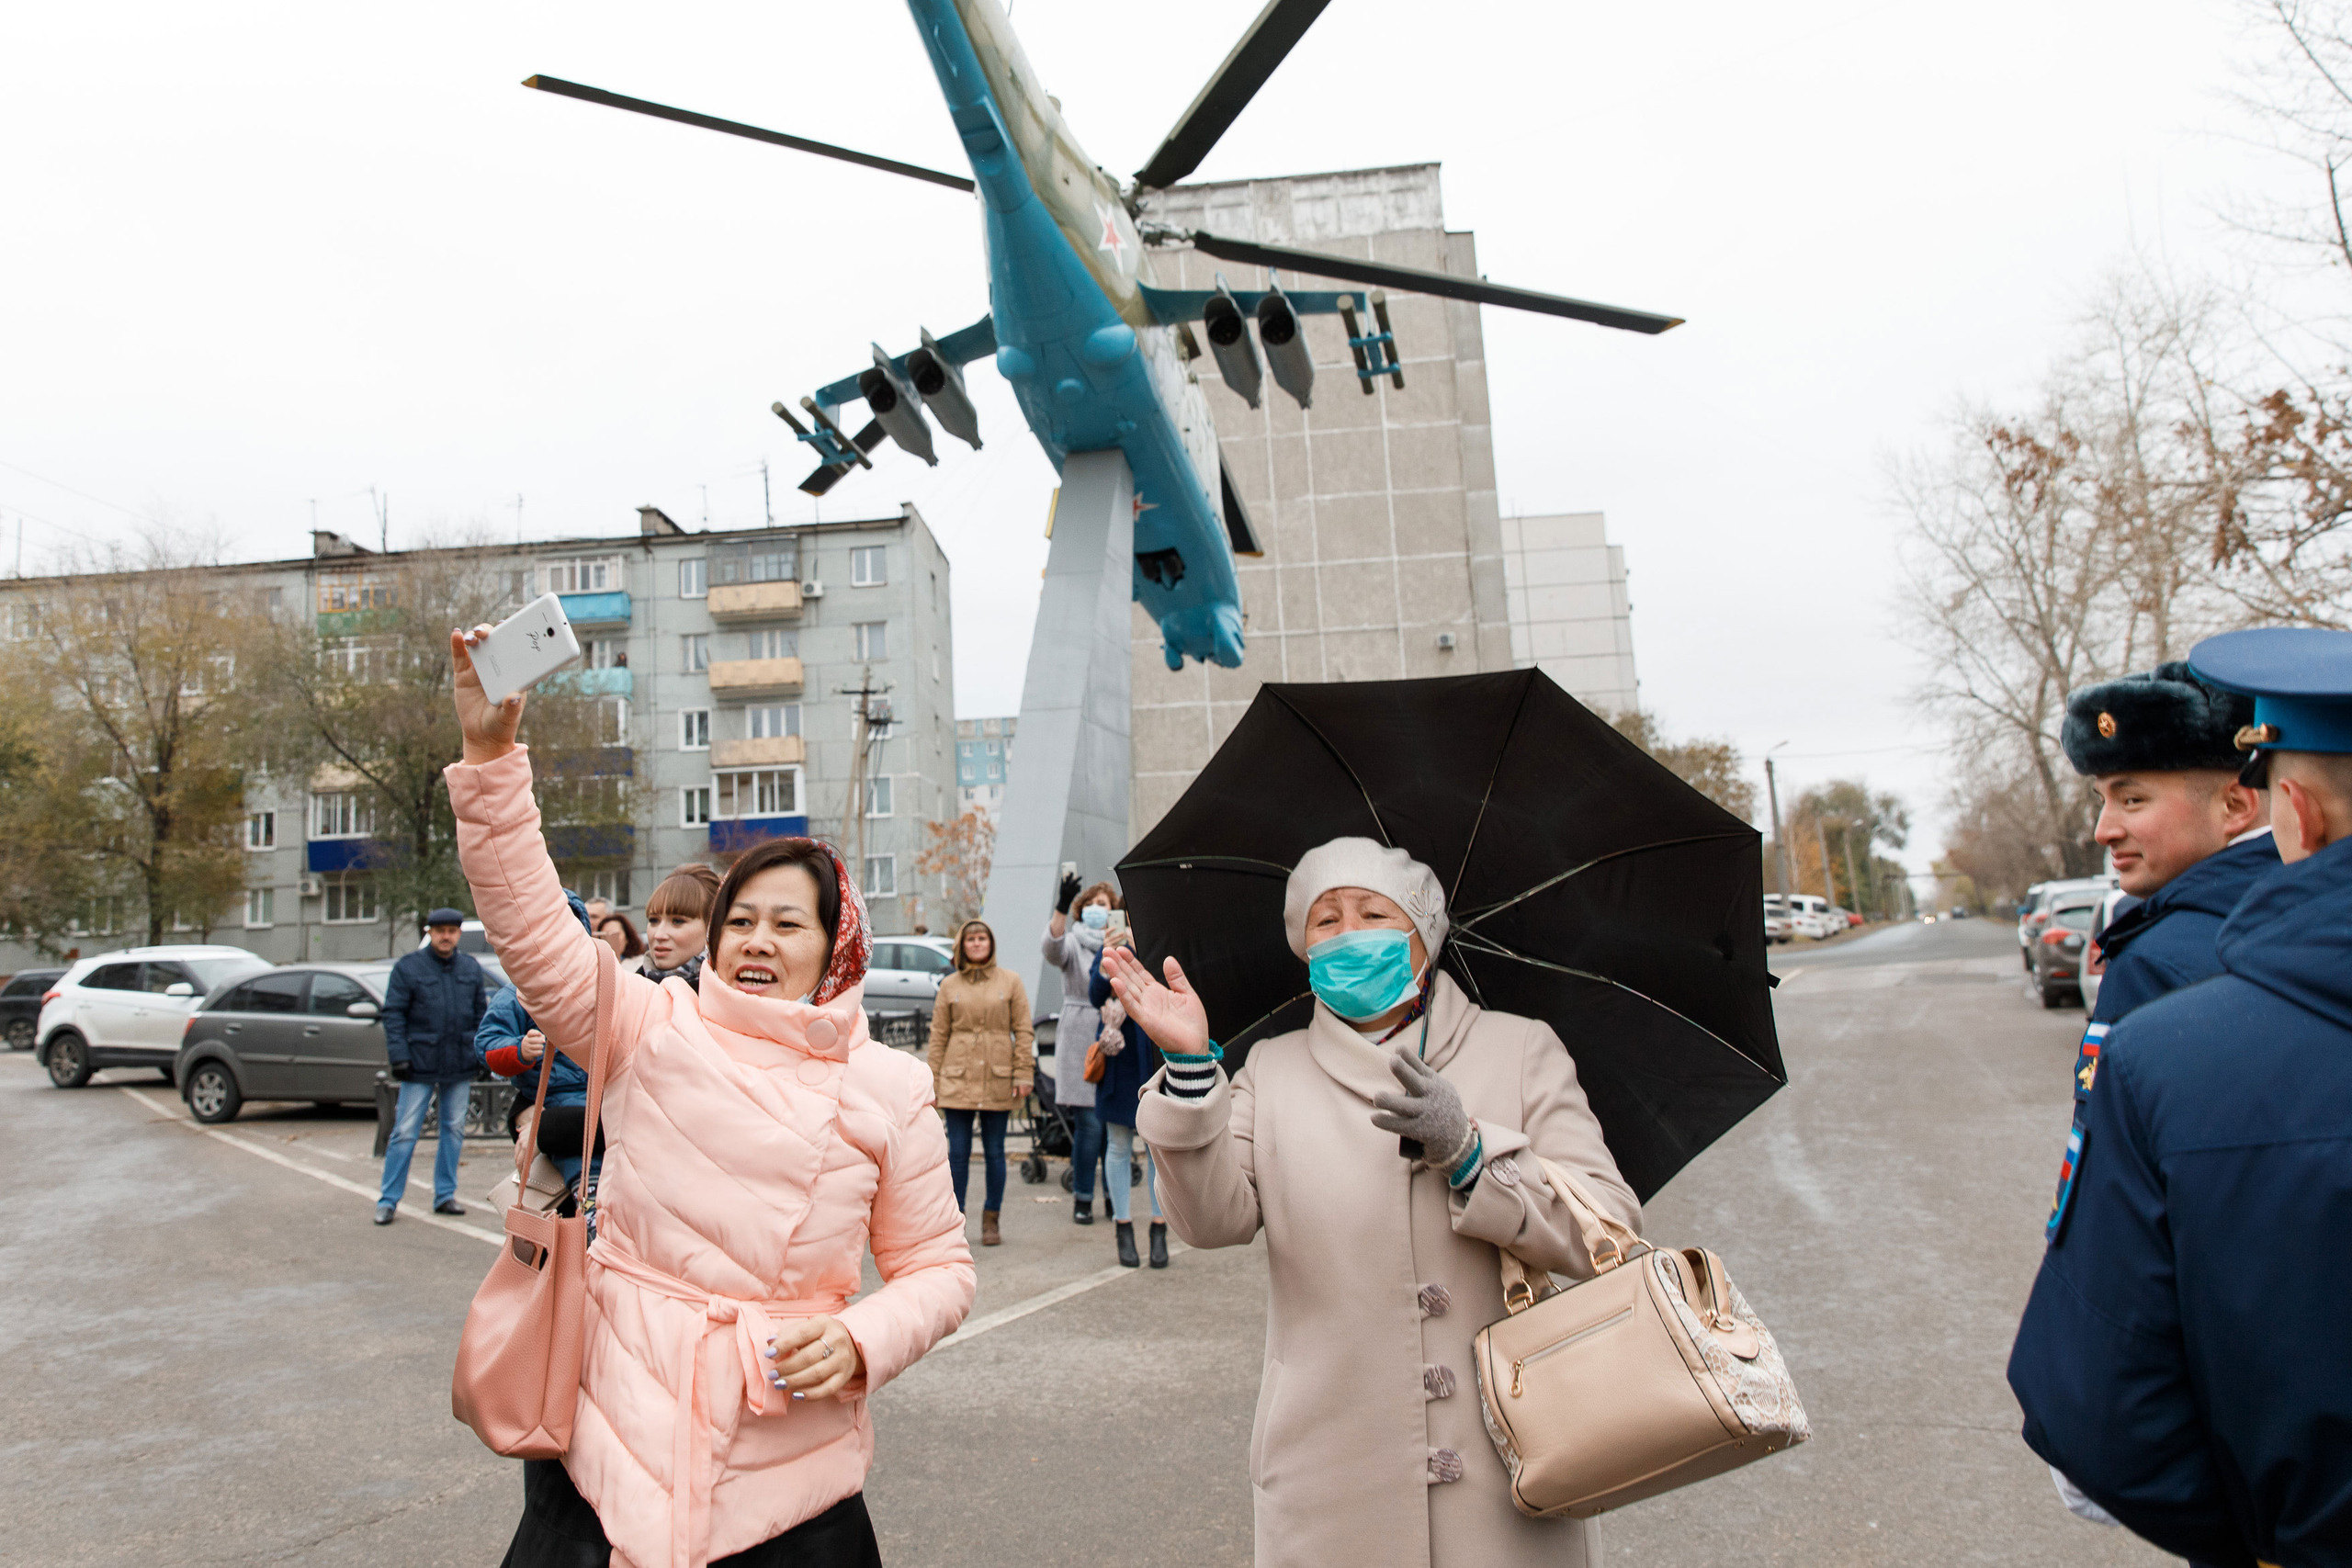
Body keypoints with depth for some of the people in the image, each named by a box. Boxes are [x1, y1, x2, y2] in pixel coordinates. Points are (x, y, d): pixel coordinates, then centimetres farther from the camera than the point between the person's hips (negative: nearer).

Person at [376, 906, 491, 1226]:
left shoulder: (471, 968, 9)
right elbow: (393, 1014, -4)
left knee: (454, 1130, 9)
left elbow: (482, 1013, 14)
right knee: (405, 1133, -2)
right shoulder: (408, 967, -2)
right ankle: (388, 1200, 8)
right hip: (420, 1065, -4)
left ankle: (445, 1195, 19)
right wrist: (399, 1056, -11)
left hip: (460, 1066, 4)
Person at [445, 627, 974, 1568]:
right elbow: (531, 924, -12)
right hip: (613, 1436, 0)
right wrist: (491, 753, -21)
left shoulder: (889, 1088, 0)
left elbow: (936, 1267, 5)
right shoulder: (651, 1029, 0)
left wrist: (859, 1344, -13)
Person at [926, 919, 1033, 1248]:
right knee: (958, 1152, 1)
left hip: (998, 1078, 0)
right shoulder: (949, 986, 6)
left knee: (994, 1152, 6)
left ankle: (992, 1220, 18)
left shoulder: (1010, 981, 4)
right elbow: (938, 1035, 8)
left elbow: (1023, 1030, 4)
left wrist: (1024, 1074, -3)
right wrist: (933, 1077, 3)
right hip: (958, 1079, 0)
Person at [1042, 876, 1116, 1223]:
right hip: (1080, 1041, -3)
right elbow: (1053, 949, -23)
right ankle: (1083, 1199, 7)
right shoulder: (1074, 943, 0)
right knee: (1089, 1123, -6)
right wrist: (1062, 906, -36)